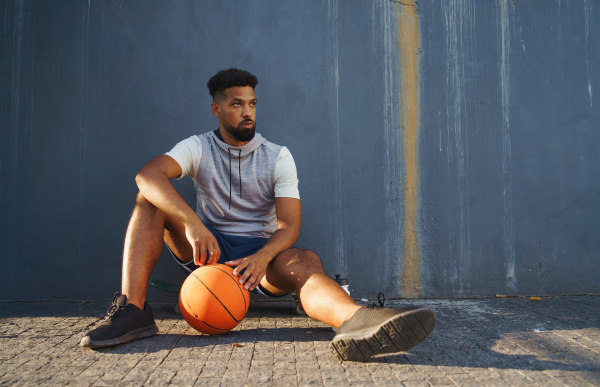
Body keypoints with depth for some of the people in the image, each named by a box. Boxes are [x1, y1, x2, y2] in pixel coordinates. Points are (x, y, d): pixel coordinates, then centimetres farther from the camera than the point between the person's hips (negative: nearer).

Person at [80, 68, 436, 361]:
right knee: (150, 199, -18)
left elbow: (289, 225, -11)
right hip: (208, 250, 2)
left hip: (261, 252, -1)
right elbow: (148, 175, -21)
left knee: (305, 261, -34)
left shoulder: (278, 157, 0)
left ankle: (356, 322, -67)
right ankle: (133, 310, -32)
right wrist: (192, 223, -38)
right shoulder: (199, 148, 0)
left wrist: (261, 258, -33)